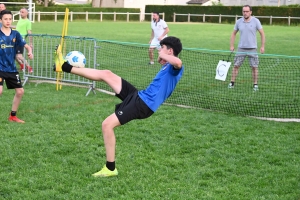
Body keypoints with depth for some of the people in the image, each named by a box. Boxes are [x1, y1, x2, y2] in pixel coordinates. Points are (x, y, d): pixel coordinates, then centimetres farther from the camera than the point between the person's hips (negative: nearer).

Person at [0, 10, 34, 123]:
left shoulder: (15, 34, 2)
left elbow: (26, 46, 4)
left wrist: (30, 52, -18)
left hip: (11, 69, 5)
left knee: (20, 91, 9)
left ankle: (13, 116, 27)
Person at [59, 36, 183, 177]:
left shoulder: (175, 69, -10)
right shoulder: (167, 68, 19)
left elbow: (178, 62, -37)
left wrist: (162, 55, -19)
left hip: (143, 104, -9)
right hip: (139, 96, 9)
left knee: (107, 125, -15)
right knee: (106, 74, 6)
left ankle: (110, 168, -3)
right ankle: (67, 68, 16)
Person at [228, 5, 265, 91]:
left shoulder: (255, 21, -6)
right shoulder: (239, 22, 2)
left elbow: (262, 33, -1)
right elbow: (234, 34, 13)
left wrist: (262, 46, -6)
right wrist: (232, 45, 6)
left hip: (252, 48, -2)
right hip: (241, 48, 2)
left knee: (254, 67, -1)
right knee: (236, 66, 0)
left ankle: (255, 85, 10)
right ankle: (232, 83, 9)